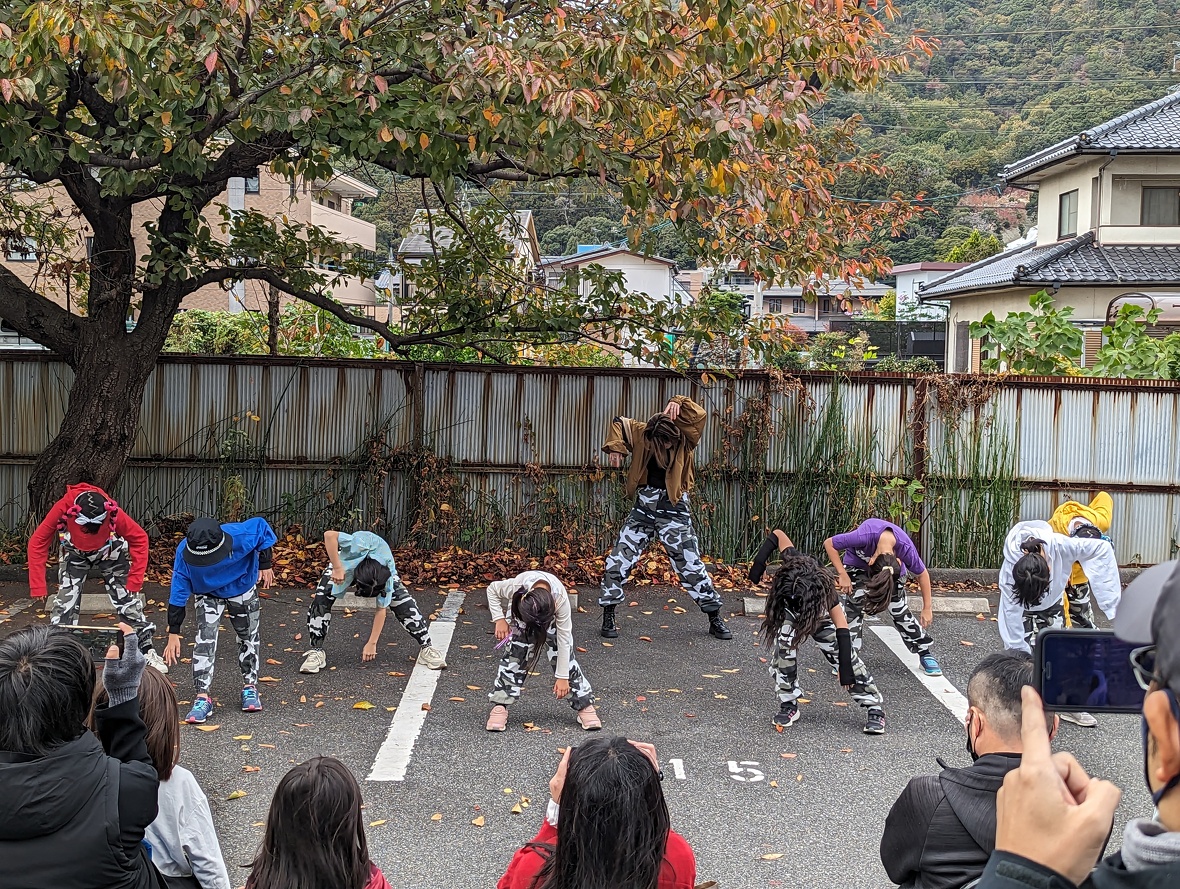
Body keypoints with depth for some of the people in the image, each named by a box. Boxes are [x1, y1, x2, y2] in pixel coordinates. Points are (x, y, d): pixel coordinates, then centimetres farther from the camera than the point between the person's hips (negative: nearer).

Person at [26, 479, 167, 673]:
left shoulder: (114, 513, -38)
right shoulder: (62, 509, -37)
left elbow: (140, 539, -23)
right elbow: (37, 543, -25)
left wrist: (135, 579, -24)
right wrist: (37, 586, -26)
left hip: (110, 553, -1)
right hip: (74, 554, 1)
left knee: (127, 599, -3)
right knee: (65, 601, -7)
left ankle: (148, 650, 6)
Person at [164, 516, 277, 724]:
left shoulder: (241, 536, -39)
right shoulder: (184, 553, -35)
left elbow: (261, 527, -17)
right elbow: (178, 593, -26)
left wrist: (265, 565, -14)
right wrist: (173, 634, -24)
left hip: (243, 588, 1)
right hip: (207, 594, -1)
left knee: (248, 636, 10)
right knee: (205, 640, -15)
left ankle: (250, 686, 28)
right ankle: (202, 697, -11)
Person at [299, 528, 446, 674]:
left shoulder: (388, 573, -36)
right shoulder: (360, 546, -46)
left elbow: (381, 609, -28)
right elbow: (329, 535, -53)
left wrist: (372, 643, -25)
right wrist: (337, 568, -49)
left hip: (379, 571, 0)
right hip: (345, 563, 0)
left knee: (404, 603, -15)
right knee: (321, 598, -22)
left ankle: (426, 648, -2)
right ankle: (316, 652, -12)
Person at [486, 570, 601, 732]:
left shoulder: (561, 599, -40)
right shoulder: (515, 586, -41)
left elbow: (564, 639, -29)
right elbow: (492, 589, -16)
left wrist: (562, 677, -24)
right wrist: (499, 619, -26)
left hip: (552, 615, -1)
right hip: (520, 612, 1)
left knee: (565, 657, -11)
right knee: (514, 656, -11)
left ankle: (585, 706, 0)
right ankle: (500, 707, -1)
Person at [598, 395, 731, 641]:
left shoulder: (685, 440, -10)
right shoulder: (641, 433, -3)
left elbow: (699, 415, -26)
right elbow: (619, 423, 10)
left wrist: (679, 403, -40)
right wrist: (615, 446, -3)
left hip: (673, 512, -2)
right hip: (643, 510, 2)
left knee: (691, 565, 0)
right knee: (618, 561, -1)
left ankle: (715, 618, 15)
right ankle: (608, 616, 13)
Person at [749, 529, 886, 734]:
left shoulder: (824, 589, -40)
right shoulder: (793, 563, -38)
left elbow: (842, 629, -36)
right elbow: (778, 534, -20)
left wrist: (845, 669, -39)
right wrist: (759, 561, -31)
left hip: (820, 614, -2)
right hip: (790, 615, 2)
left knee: (841, 652, -15)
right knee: (784, 649, -22)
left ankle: (875, 708, -6)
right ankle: (788, 705, -8)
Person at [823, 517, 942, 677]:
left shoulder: (905, 548, -36)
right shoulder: (865, 537, -44)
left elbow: (922, 574, -16)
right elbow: (829, 544, -30)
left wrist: (927, 609, -11)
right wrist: (843, 575, -30)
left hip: (893, 561, 1)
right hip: (857, 561, -1)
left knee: (900, 610, -5)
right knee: (854, 607, -12)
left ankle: (925, 653, 7)